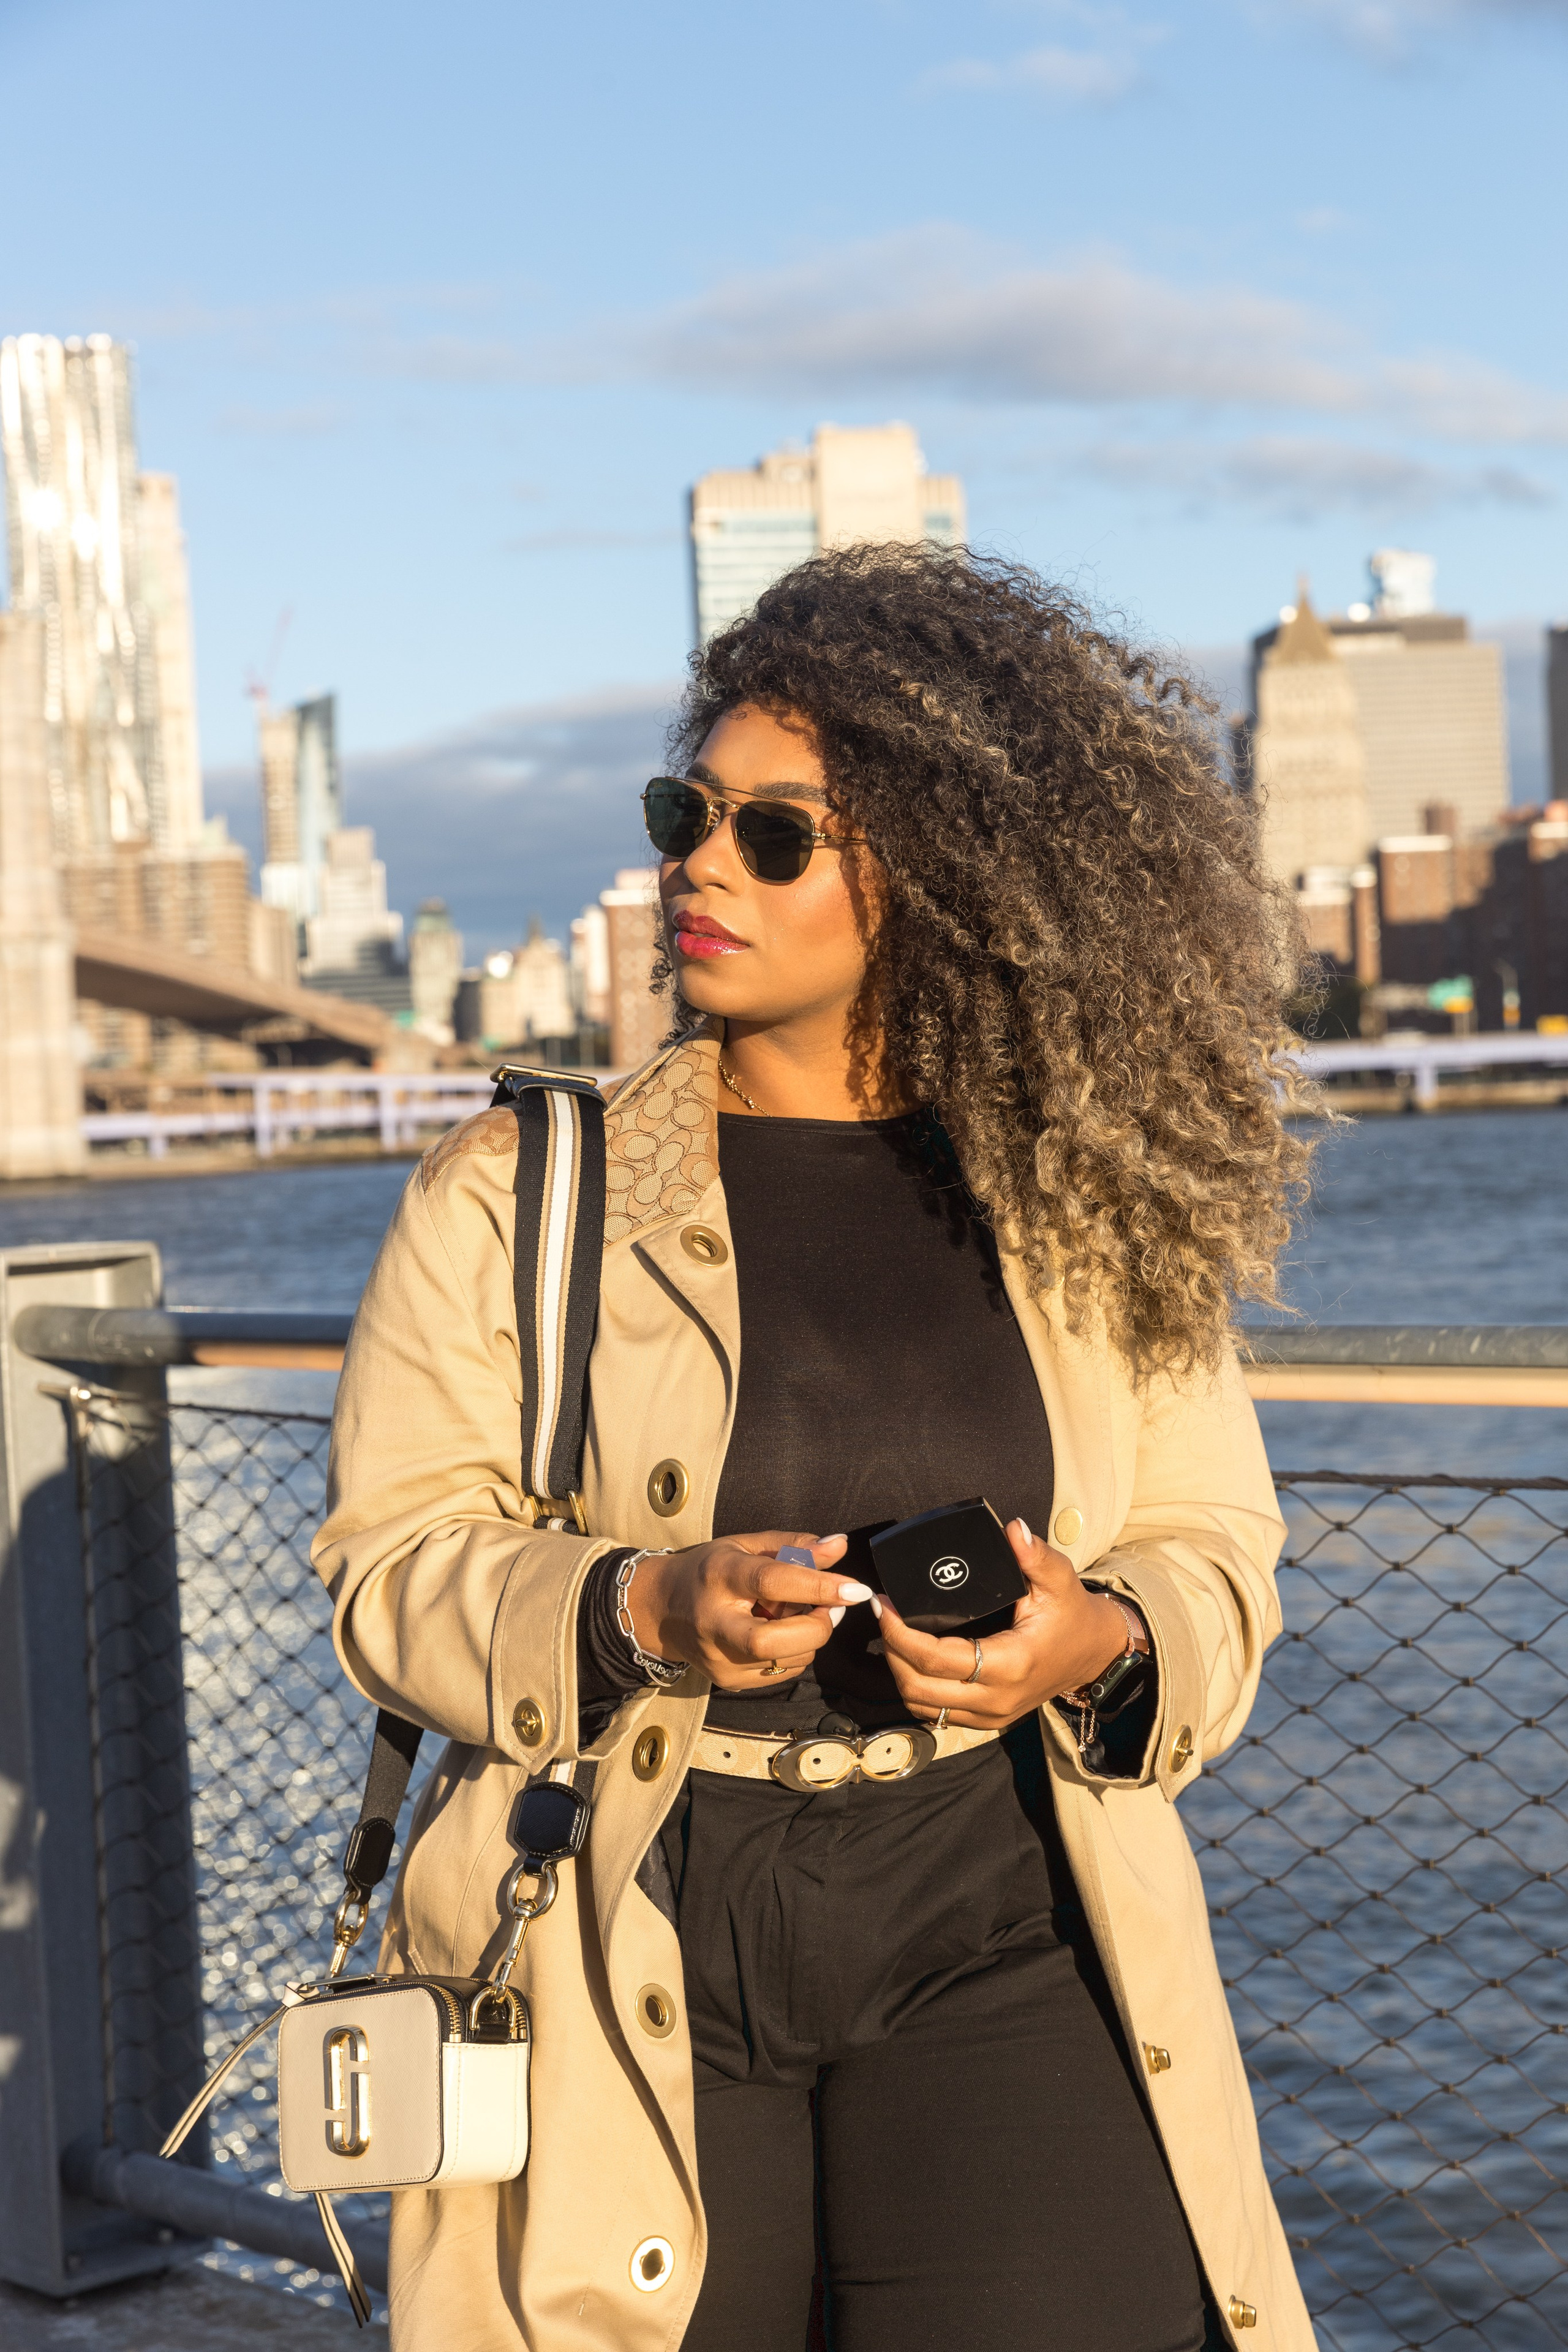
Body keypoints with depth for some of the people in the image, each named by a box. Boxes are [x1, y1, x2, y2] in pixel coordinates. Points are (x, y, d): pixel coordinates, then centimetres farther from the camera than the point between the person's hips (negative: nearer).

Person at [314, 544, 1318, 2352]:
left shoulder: (1085, 1207, 7)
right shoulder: (516, 1192, 4)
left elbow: (1212, 1554, 10)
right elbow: (394, 1559, -1)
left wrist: (1100, 1641, -13)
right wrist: (644, 1608, -19)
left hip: (994, 1933, 1)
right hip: (634, 1954, 0)